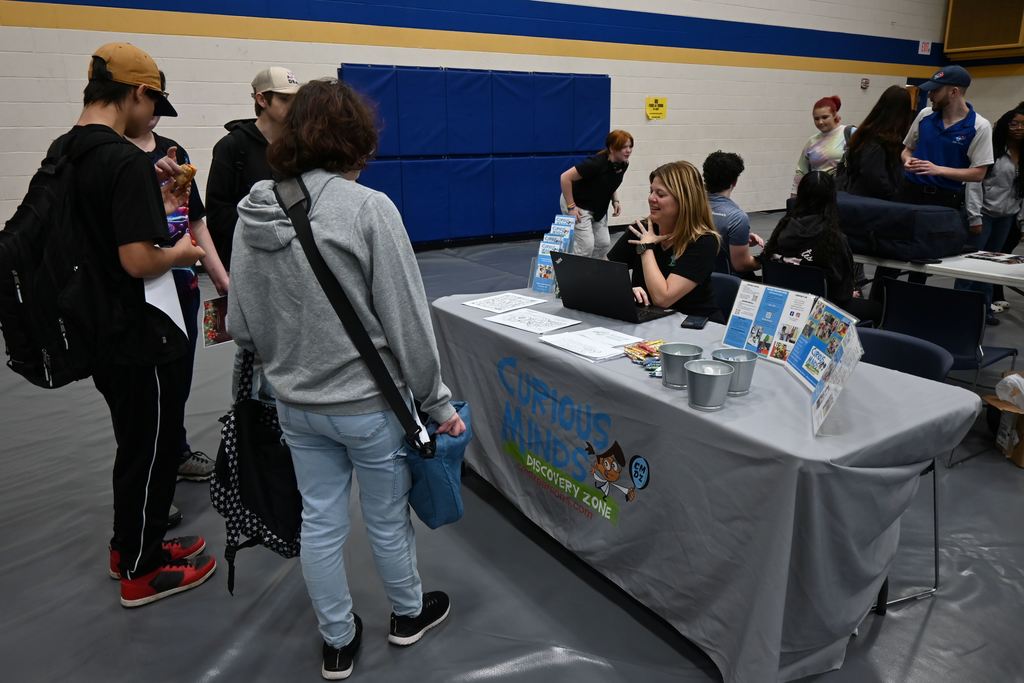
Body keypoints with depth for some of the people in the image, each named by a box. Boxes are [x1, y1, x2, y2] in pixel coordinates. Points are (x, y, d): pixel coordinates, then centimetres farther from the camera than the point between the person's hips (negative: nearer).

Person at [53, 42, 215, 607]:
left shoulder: (61, 152, 7)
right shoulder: (126, 161, -22)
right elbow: (138, 260, -27)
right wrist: (179, 253, -8)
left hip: (98, 328, 9)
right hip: (140, 336, -9)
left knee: (137, 444, 23)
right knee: (152, 451, 7)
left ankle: (130, 544, 39)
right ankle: (141, 573, 24)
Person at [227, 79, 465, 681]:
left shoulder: (254, 213, -1)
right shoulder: (368, 208, -18)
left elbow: (242, 323, 4)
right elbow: (406, 318, -17)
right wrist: (437, 401, -7)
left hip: (296, 404, 5)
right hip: (367, 401, -5)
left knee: (320, 523, 17)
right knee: (388, 517, 17)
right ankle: (409, 614, 42)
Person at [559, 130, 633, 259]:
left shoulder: (623, 164, -7)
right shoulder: (596, 163, -31)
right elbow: (565, 177, -28)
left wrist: (615, 201, -2)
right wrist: (571, 207, -24)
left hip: (599, 208, 8)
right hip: (579, 205, -8)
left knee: (604, 243, 5)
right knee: (586, 245, -14)